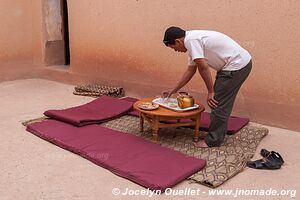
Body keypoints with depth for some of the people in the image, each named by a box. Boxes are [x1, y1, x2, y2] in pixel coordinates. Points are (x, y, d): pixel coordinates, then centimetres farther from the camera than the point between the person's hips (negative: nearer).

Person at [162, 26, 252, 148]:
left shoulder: (190, 40, -16)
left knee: (218, 103, -4)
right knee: (222, 102, 17)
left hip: (237, 65, -10)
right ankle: (219, 134, 28)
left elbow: (203, 67, -20)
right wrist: (173, 91, 26)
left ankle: (213, 140, 7)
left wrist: (210, 92, -11)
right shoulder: (193, 39, 16)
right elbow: (190, 70, 23)